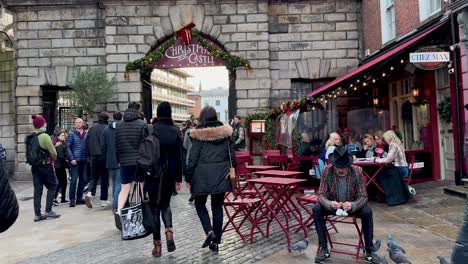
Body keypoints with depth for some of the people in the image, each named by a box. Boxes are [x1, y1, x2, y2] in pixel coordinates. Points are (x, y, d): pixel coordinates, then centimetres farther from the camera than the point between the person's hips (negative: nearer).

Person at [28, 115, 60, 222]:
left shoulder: (30, 137, 5)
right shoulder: (44, 136, -14)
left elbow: (29, 153, 7)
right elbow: (53, 153, -13)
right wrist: (53, 158, 7)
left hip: (34, 167, 6)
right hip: (45, 166, -6)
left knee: (37, 190, 9)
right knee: (52, 187, 7)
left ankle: (37, 214, 12)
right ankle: (48, 211, 4)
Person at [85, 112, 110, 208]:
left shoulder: (92, 129, 5)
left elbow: (87, 143, 9)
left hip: (94, 157, 4)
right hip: (104, 156, -3)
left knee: (93, 177, 14)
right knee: (104, 178, 6)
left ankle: (90, 193, -10)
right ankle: (104, 200, 11)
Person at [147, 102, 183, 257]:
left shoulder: (151, 130, -9)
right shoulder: (175, 131, -2)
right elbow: (179, 157, -1)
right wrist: (179, 178, 5)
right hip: (169, 175, 2)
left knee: (155, 207, 7)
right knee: (165, 204, 21)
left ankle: (157, 245, 9)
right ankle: (169, 232, -1)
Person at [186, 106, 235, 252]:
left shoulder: (199, 134, -7)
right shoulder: (225, 132, 3)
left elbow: (193, 158, -7)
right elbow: (231, 155, 6)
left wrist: (188, 177, 1)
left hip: (203, 175, -3)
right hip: (221, 175, 3)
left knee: (200, 204, 16)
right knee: (217, 208, 10)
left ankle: (209, 231, -2)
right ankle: (216, 241, 15)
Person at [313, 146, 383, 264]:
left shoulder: (357, 171, -21)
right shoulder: (327, 170, -21)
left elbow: (363, 196, -17)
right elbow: (321, 194, -17)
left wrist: (352, 205, -39)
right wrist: (329, 204, -40)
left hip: (352, 205, 0)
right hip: (332, 204, 1)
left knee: (367, 212, -28)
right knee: (317, 209, -26)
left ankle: (369, 251, -10)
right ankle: (323, 248, -13)